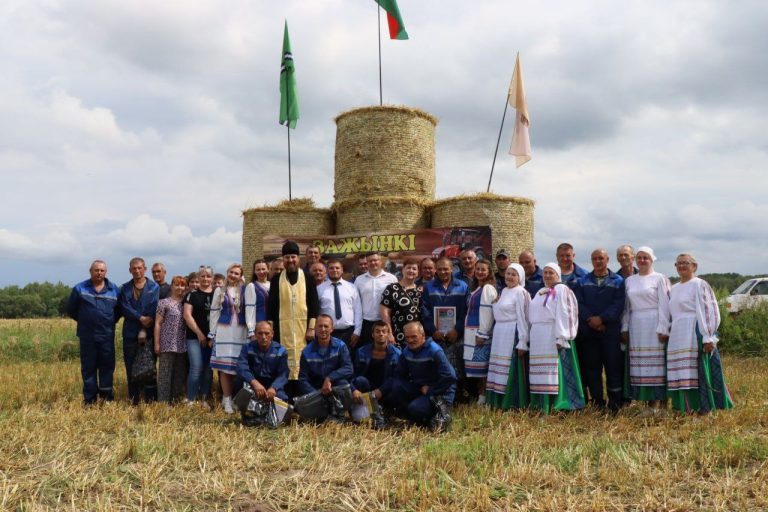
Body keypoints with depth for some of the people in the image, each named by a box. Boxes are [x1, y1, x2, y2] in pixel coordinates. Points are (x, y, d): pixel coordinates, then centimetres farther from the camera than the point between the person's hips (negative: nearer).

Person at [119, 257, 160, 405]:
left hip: (148, 333, -2)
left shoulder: (154, 287, 4)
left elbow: (153, 310, -5)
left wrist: (145, 330, -13)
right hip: (130, 333, 2)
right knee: (131, 368, 5)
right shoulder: (125, 288, 11)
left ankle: (151, 399, 6)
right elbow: (125, 308, -3)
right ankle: (133, 400, 13)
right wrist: (141, 318, -17)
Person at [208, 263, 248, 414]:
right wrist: (212, 333, 5)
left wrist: (251, 331, -1)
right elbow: (214, 312, 9)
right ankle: (227, 399, 3)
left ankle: (232, 397, 10)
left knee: (238, 364, -2)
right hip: (223, 331, 0)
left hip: (240, 332, 0)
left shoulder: (245, 290, 7)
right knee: (225, 365, -3)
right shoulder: (219, 290, 9)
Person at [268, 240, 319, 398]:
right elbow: (271, 305, 8)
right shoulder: (276, 280, 8)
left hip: (303, 327, 0)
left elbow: (314, 304, 3)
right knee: (286, 364, -2)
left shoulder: (308, 279, 5)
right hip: (283, 328, 1)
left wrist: (312, 327, -5)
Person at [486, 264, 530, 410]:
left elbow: (522, 317, -13)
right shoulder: (504, 291, 14)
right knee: (500, 368, 10)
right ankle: (499, 401, 18)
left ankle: (512, 403, 4)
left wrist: (522, 342, -16)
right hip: (499, 334, 8)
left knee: (511, 369, -4)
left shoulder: (520, 293, -9)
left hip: (512, 334, -8)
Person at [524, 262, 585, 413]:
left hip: (553, 337, -7)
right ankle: (542, 407, 9)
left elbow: (564, 314, -11)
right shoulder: (540, 292, 21)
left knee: (554, 372, -9)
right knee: (541, 373, 6)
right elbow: (532, 316, 20)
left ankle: (556, 407, -9)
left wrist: (561, 338, -20)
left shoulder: (562, 290, -1)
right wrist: (525, 341, 15)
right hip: (537, 338, 7)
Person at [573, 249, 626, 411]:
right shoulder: (582, 281, 12)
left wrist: (602, 318, -15)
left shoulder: (618, 281, 7)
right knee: (591, 367, 4)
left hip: (611, 331, -2)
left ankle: (615, 403, 4)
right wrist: (590, 319, -12)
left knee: (613, 367, -3)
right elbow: (578, 303, 2)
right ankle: (597, 402, 12)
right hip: (588, 332, 2)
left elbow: (618, 305, -4)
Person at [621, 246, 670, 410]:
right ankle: (645, 397, 9)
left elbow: (664, 305, -5)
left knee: (655, 363, -4)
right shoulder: (629, 280, 13)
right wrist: (624, 328, 7)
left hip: (653, 326, -4)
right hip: (635, 326, 5)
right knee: (639, 364, 3)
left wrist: (663, 329, -12)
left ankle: (656, 400, 0)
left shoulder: (659, 278, 0)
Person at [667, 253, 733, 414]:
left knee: (698, 370, -6)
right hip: (677, 337, 7)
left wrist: (708, 338, -18)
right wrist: (669, 333, 17)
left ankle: (704, 407, 0)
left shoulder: (700, 285, -4)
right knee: (682, 373, 7)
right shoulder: (674, 289, 18)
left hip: (695, 334, -7)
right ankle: (687, 406, 13)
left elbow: (708, 311, -11)